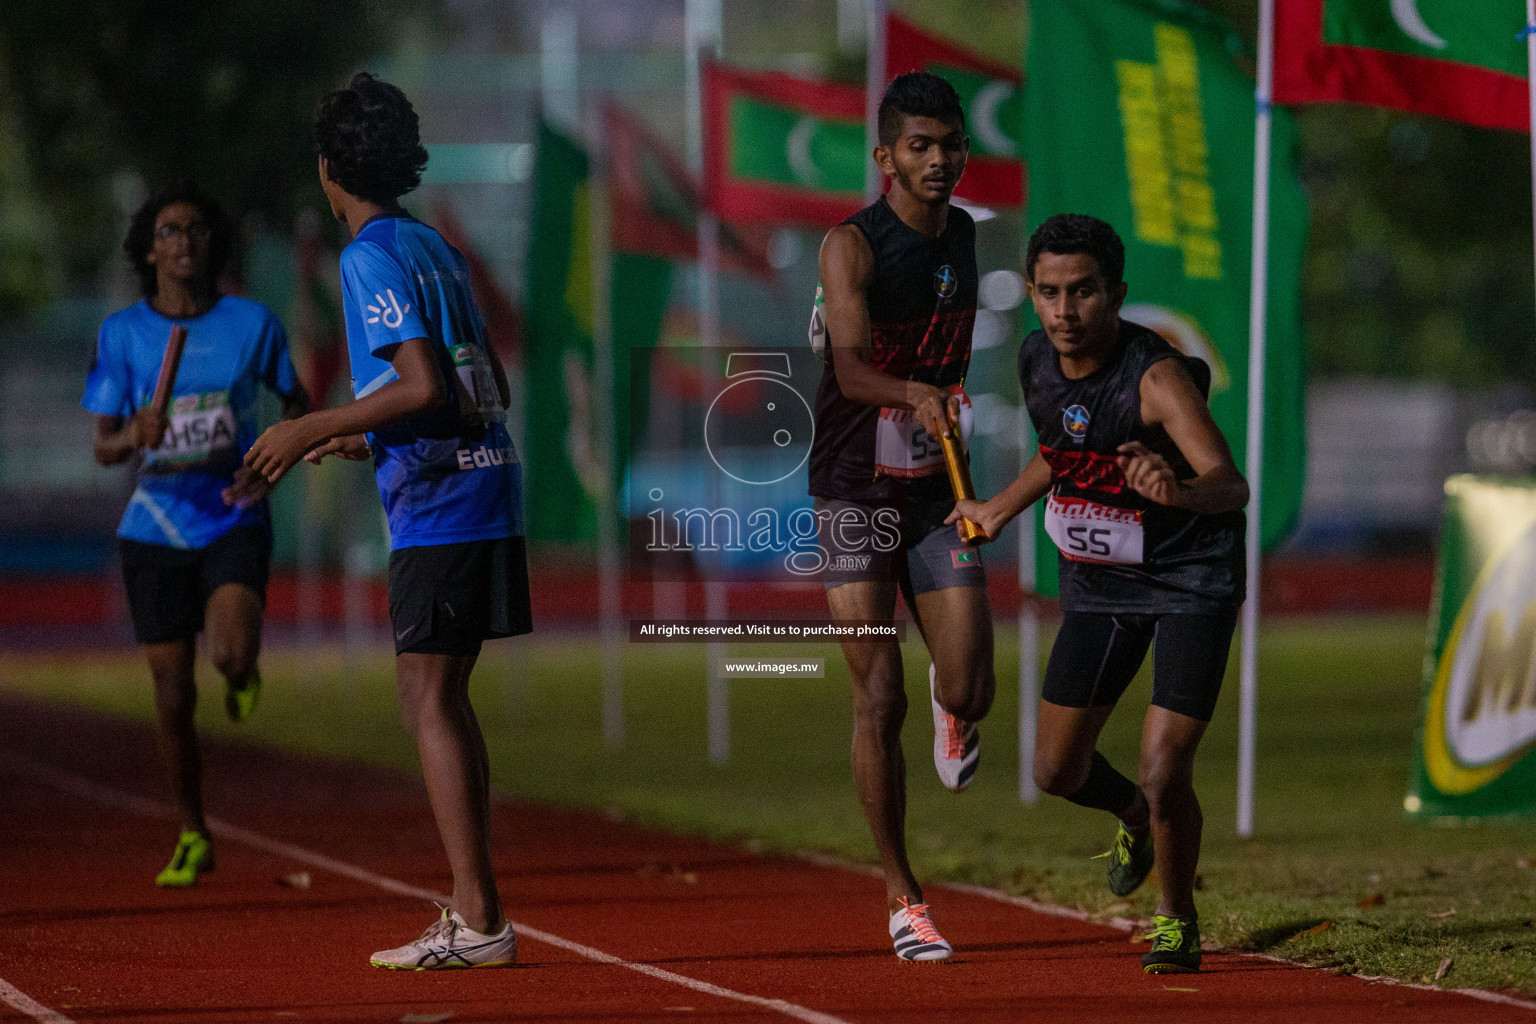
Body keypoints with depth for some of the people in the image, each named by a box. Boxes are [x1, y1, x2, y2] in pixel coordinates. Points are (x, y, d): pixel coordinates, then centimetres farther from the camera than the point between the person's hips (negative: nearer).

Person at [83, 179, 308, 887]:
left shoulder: (252, 323, -3)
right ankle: (193, 839, 21)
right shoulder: (121, 334, -2)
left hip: (234, 520, -1)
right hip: (157, 530, 1)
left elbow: (297, 403, 11)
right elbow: (103, 447, -1)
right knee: (173, 695, 2)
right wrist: (134, 436, -25)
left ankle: (242, 672, 16)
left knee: (230, 656, -24)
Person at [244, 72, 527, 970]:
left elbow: (426, 387, -19)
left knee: (429, 697, -7)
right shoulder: (436, 248, 16)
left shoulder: (373, 257, -10)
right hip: (486, 490, 9)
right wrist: (371, 435, 30)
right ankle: (475, 913, 14)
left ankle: (479, 921, -12)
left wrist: (315, 429, -12)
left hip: (439, 507, -9)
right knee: (447, 697, 13)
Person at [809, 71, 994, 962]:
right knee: (880, 700, -5)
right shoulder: (853, 245, -13)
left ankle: (953, 707, 34)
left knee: (970, 692, -6)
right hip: (857, 491, -4)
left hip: (938, 488, 4)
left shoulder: (964, 236, 6)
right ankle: (903, 899, 4)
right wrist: (916, 396, -46)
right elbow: (851, 367, -28)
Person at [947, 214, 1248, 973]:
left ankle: (1177, 918, 14)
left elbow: (1233, 485, -42)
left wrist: (1183, 492, -63)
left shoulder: (1158, 378, -28)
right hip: (1098, 582, 6)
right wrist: (1000, 510, 26)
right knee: (1057, 770, 9)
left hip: (1190, 580, -6)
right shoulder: (1037, 363, -8)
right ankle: (1135, 820, 45)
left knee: (1163, 775, -14)